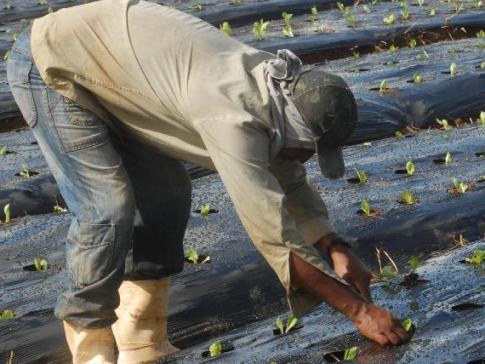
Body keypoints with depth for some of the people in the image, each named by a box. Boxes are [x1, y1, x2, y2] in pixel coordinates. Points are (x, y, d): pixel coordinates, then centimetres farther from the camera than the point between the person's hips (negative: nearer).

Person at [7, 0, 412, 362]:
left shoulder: (272, 89, -5)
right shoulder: (234, 115, -33)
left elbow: (290, 184, 9)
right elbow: (273, 231, -32)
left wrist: (337, 249, -5)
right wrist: (358, 309, -26)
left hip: (97, 61, 9)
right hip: (51, 66, -9)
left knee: (165, 192, 6)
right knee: (109, 209, -17)